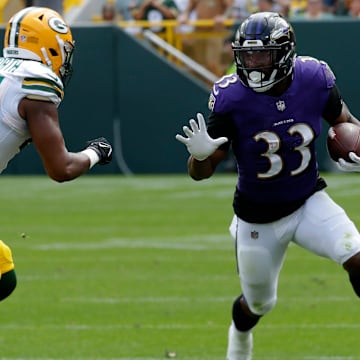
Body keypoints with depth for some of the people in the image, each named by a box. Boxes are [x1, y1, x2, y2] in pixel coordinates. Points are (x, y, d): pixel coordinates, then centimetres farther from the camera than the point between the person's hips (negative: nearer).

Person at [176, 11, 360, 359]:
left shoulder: (314, 80, -17)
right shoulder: (231, 97, -23)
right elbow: (201, 173, -18)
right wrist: (199, 154, -42)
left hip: (309, 203, 1)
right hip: (257, 219, -1)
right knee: (258, 303, 17)